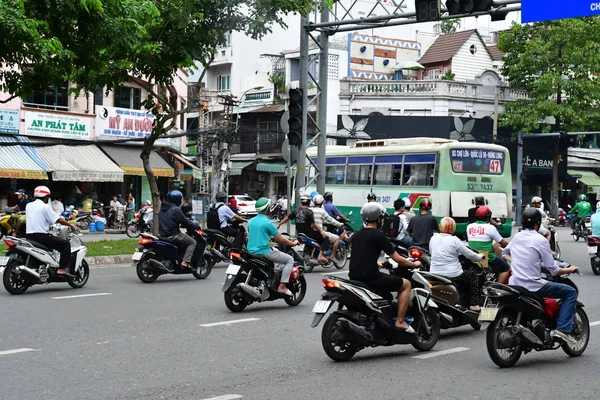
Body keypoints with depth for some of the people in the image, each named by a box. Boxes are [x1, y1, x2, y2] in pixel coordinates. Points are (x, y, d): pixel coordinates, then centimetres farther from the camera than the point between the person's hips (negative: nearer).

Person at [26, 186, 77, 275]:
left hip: (29, 236, 8)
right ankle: (62, 268, -13)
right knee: (65, 244, -4)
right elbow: (58, 220, -10)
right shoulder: (45, 207, -8)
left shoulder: (28, 205, 12)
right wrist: (71, 226, -1)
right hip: (41, 236, -8)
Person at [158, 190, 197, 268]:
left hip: (162, 234, 9)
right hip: (173, 235, -9)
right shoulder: (176, 209, -15)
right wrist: (196, 225, 2)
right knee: (192, 242, -2)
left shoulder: (162, 208, 12)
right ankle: (185, 262, -15)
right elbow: (185, 222, -13)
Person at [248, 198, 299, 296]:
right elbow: (281, 240, -11)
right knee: (290, 259, 2)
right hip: (264, 251, -9)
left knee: (276, 251, 35)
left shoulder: (251, 221, 8)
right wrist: (293, 243, 7)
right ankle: (282, 286, -6)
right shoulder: (268, 223, -14)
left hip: (251, 251, 9)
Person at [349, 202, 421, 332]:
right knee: (406, 284, 7)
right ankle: (400, 322, 1)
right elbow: (397, 259, -4)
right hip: (370, 278, -8)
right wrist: (414, 264, 14)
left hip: (354, 278, 8)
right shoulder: (378, 235, -7)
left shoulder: (356, 235, 14)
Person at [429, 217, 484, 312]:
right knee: (473, 275, 20)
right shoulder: (454, 240, -11)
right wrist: (481, 256, 15)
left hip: (434, 275, 5)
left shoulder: (433, 239, 2)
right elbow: (470, 255, -6)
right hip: (453, 276, -5)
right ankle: (474, 305, 15)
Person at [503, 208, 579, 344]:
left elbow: (506, 252, 29)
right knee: (571, 292, 3)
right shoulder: (540, 240, -12)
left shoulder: (517, 237, 8)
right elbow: (553, 270, -10)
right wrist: (569, 270, 7)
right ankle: (563, 329, -7)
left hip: (514, 285, 7)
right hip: (533, 286, -7)